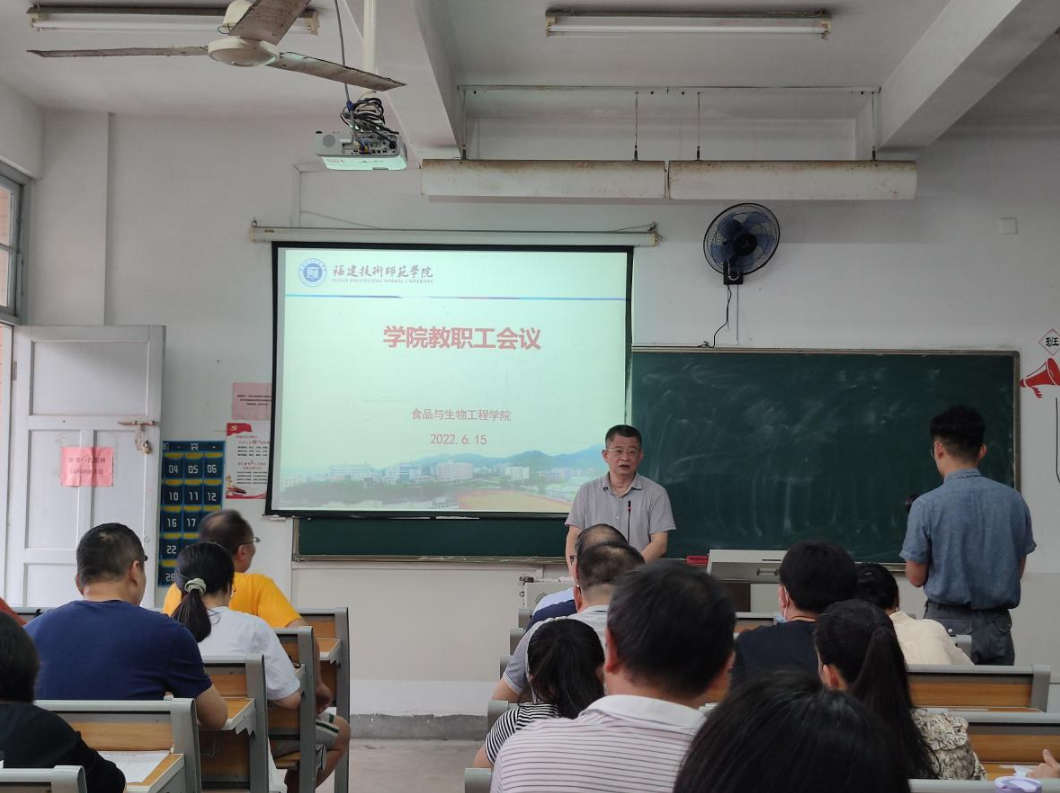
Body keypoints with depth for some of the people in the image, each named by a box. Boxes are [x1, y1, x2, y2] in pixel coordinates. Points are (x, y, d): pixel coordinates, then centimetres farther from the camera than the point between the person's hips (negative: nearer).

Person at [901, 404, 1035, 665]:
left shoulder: (926, 506, -12)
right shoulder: (1013, 500, 0)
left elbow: (916, 577, -5)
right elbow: (1018, 570, 9)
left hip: (948, 624, -3)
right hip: (997, 625, 3)